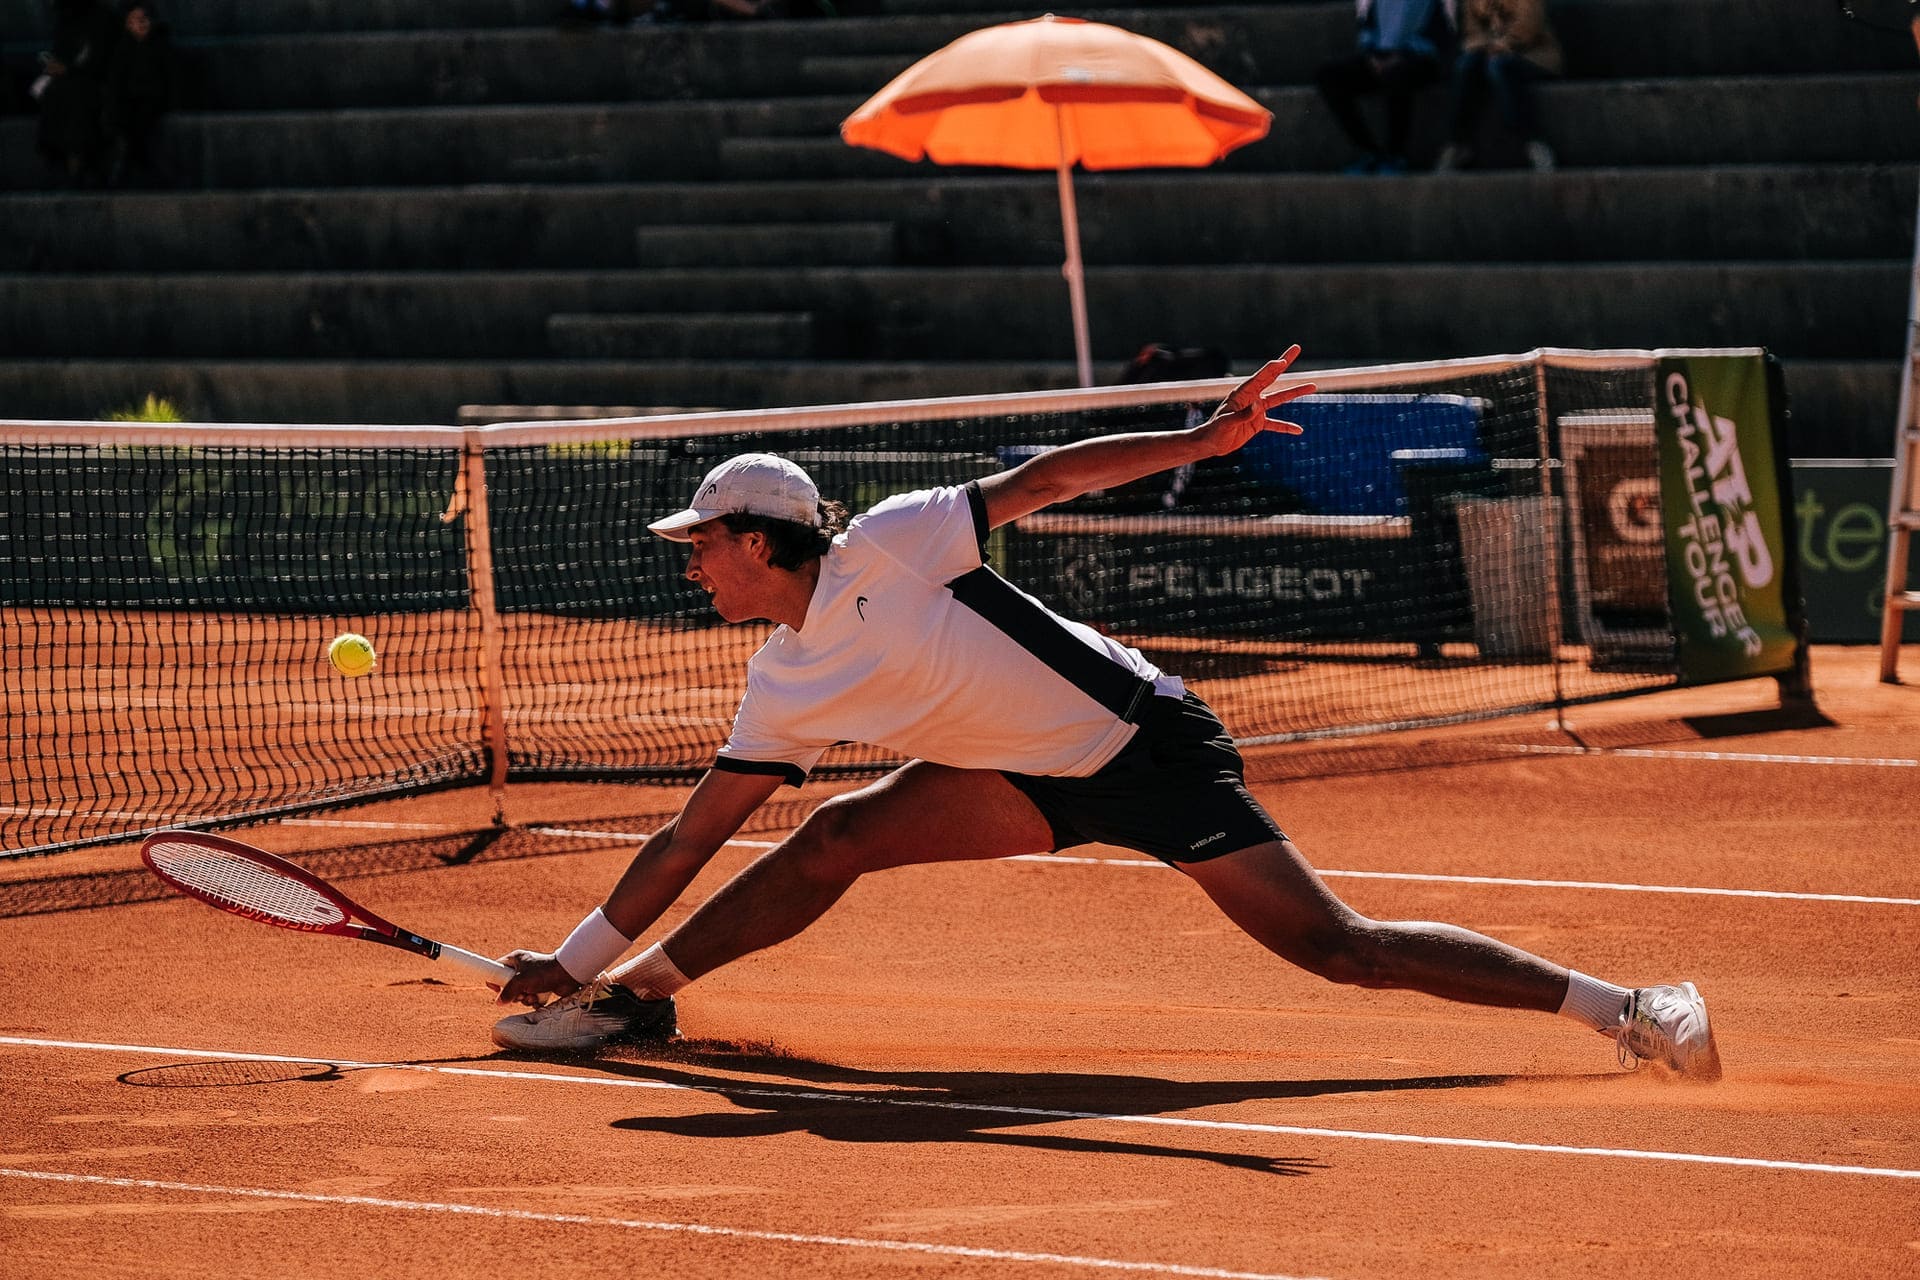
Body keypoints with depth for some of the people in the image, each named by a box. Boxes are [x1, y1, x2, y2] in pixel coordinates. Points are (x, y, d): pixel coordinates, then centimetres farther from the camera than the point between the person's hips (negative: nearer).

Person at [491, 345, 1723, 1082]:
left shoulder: (885, 549, -18)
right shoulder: (787, 689, 2)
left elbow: (1036, 481, -16)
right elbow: (690, 838, 9)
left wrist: (1199, 441, -24)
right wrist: (579, 955, 8)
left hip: (1148, 741, -7)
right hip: (1044, 781, 7)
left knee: (1334, 943, -16)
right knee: (836, 839, -2)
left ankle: (1631, 1008, -16)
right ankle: (631, 993, 12)